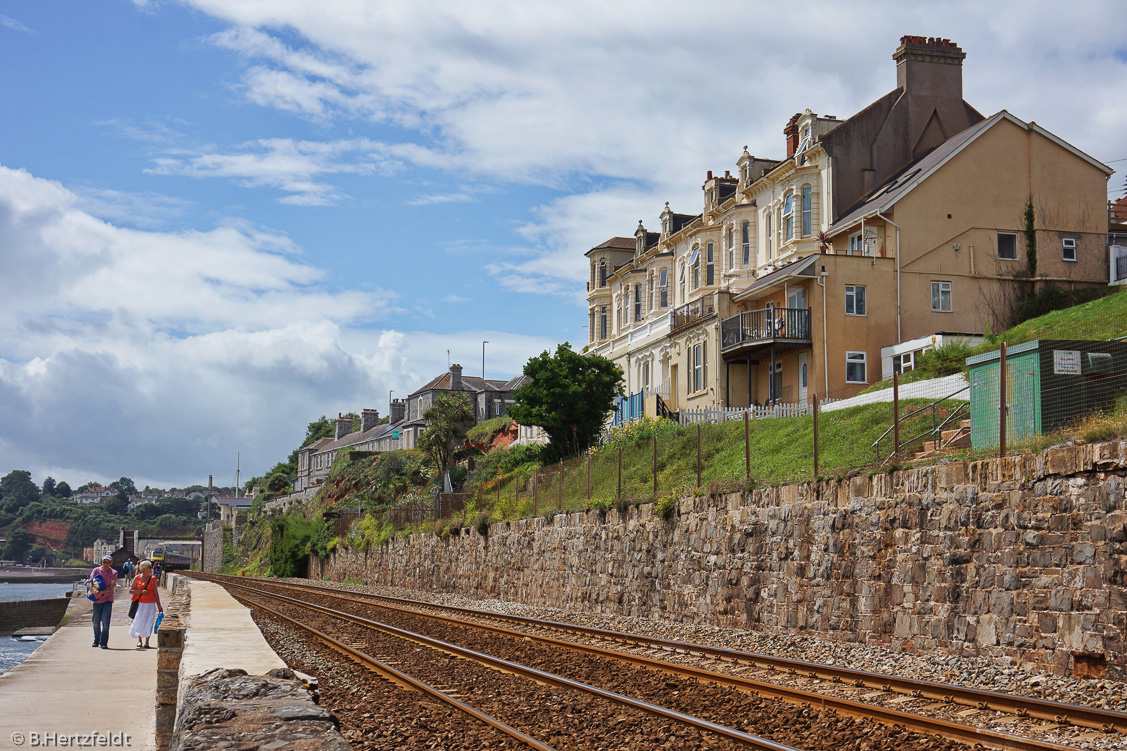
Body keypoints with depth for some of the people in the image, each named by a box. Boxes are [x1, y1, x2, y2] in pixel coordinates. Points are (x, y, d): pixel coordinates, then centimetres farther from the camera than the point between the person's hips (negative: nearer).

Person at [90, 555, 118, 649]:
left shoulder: (113, 573, 0)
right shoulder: (96, 570, 3)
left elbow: (111, 587, -8)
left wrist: (101, 592, -23)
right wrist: (94, 592, -22)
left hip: (108, 599, -2)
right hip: (97, 599, 2)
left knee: (105, 621, -8)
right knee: (96, 621, 7)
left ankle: (104, 642, -3)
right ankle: (96, 640, 25)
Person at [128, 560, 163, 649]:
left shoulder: (153, 578, 5)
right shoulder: (137, 578, 0)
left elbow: (155, 592, 9)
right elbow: (130, 591, 0)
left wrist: (158, 604, 7)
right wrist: (141, 591, -12)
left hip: (150, 604, 1)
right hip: (140, 604, -1)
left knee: (149, 623, -2)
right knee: (139, 622, 1)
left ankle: (146, 642, 7)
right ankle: (139, 640, 17)